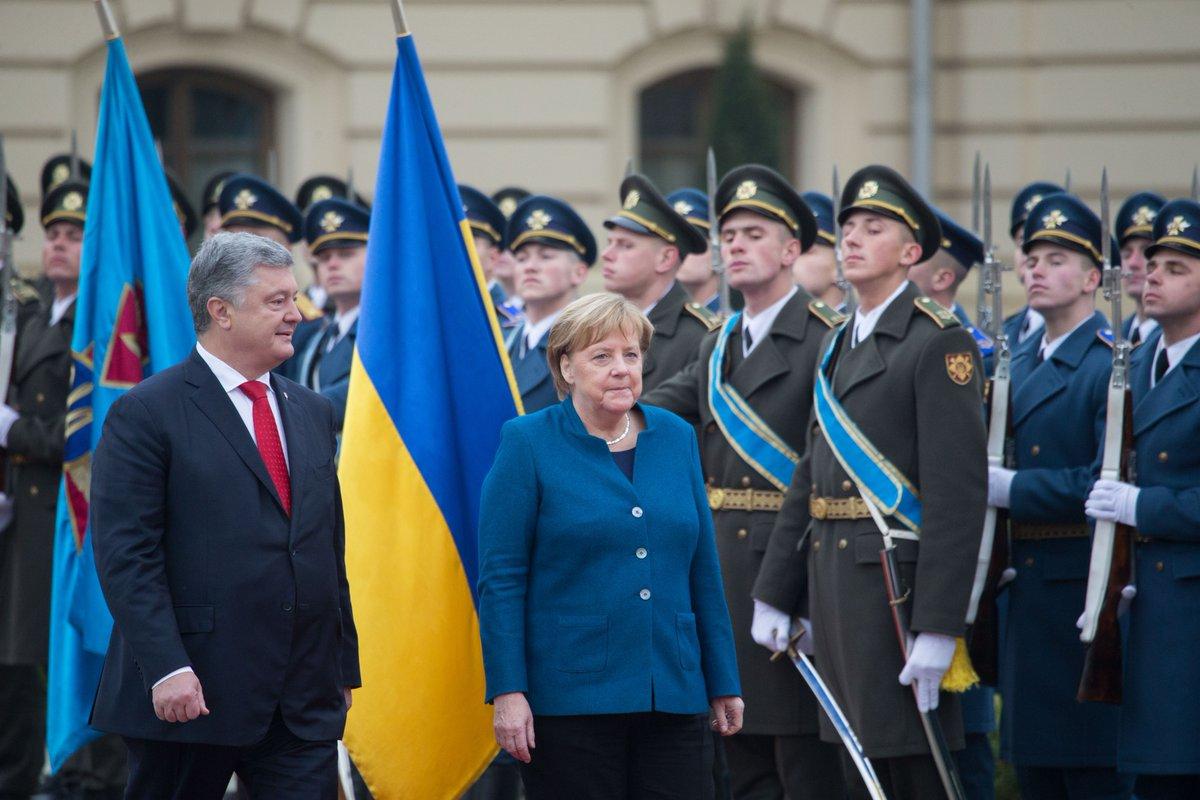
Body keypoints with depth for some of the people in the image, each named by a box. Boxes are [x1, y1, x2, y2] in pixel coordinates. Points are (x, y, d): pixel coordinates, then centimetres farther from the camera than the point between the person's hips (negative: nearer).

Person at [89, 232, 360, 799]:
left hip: (306, 704, 5)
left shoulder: (312, 412, 17)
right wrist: (166, 669, -20)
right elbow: (125, 556, -12)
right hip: (193, 692, -5)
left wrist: (344, 666, 17)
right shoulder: (147, 413, -5)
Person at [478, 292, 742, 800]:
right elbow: (500, 580, -5)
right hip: (568, 697, -4)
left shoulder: (675, 438, 11)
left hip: (674, 697, 4)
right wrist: (507, 691, -12)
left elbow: (702, 572, 14)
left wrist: (723, 684, 13)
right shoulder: (527, 444, -1)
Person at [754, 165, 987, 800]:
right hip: (833, 580, 8)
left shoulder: (938, 342, -9)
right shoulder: (839, 346, 17)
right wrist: (774, 595, 15)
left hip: (896, 579, -8)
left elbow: (958, 491, -16)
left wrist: (937, 628, -21)